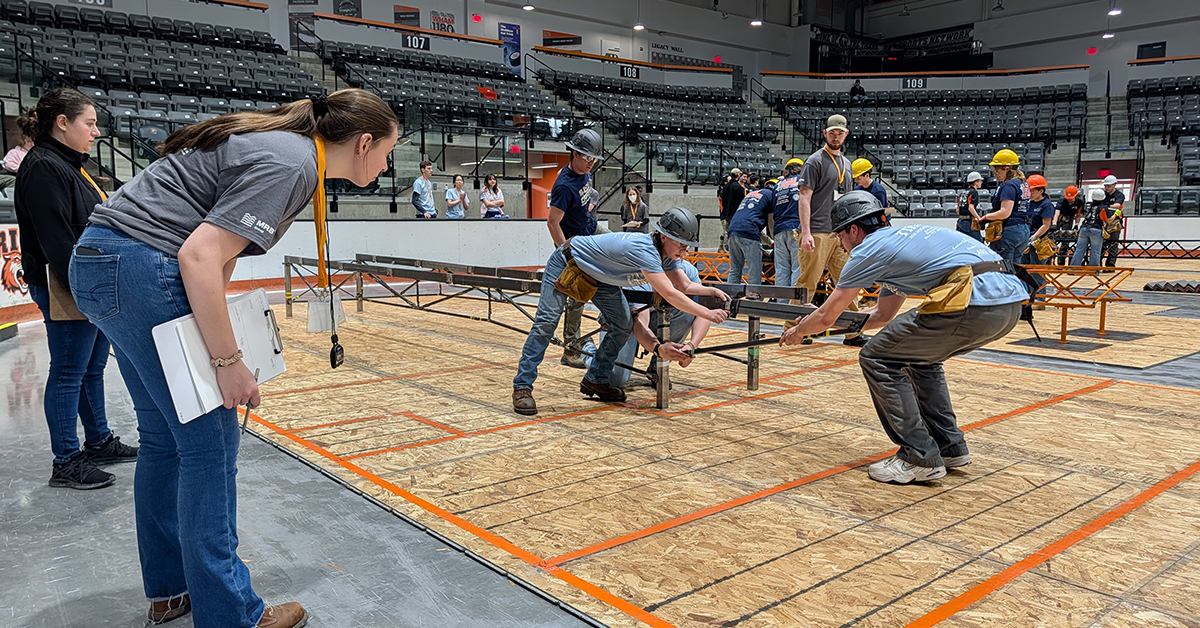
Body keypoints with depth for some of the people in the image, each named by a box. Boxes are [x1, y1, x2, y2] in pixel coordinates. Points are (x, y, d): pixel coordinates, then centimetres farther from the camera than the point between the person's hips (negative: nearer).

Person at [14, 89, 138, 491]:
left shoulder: (70, 166, 17)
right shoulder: (43, 168, -14)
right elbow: (57, 242, -21)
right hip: (66, 292, -10)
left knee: (93, 368, 17)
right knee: (68, 374, -2)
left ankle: (99, 443, 29)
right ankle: (66, 463, 7)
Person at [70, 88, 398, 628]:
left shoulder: (285, 144, 13)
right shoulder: (290, 163, -17)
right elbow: (199, 257, -25)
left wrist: (211, 313, 10)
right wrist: (228, 361, -19)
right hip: (141, 267, -10)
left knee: (166, 436, 16)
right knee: (209, 441, -5)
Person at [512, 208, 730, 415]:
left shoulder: (667, 255, -12)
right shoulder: (644, 250, -39)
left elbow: (686, 286, -5)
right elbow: (670, 294, -44)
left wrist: (712, 290, -24)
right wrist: (708, 314, -42)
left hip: (599, 276, 9)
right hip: (566, 264, -9)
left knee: (622, 326, 0)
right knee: (546, 322, -14)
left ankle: (595, 380, 13)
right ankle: (522, 387, -8)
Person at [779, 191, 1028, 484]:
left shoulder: (869, 249, 5)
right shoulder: (900, 238, 31)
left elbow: (826, 318, 11)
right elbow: (883, 314, 39)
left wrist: (798, 332, 32)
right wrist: (816, 321, 46)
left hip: (974, 302, -10)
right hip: (1010, 301, 10)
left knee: (877, 359, 3)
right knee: (919, 354, 29)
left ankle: (920, 458, 4)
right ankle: (949, 446, 30)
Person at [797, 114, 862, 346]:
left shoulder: (847, 164, 20)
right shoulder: (816, 161, -4)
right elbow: (804, 197, -10)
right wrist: (806, 233, -19)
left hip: (839, 233, 8)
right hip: (818, 232, -7)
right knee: (808, 283, -7)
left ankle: (852, 332, 13)